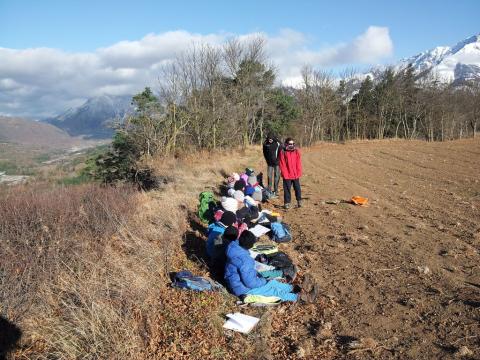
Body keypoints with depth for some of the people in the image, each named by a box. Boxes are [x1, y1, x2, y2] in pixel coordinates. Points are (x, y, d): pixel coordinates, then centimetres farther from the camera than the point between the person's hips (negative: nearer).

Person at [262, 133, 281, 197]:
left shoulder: (278, 144, -10)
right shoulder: (265, 144, -1)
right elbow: (265, 153, 11)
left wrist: (277, 160, -9)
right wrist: (267, 160, 7)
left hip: (276, 163, -3)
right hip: (270, 163, 3)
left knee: (276, 176, 0)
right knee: (269, 176, 3)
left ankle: (275, 191, 7)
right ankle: (269, 190, 13)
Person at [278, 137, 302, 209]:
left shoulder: (296, 151, 4)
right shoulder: (283, 152, -4)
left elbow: (299, 163, 3)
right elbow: (282, 164, -5)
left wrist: (299, 173, -3)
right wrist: (284, 174, -11)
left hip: (296, 175, 2)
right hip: (287, 175, -2)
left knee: (297, 188, 9)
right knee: (287, 189, 4)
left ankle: (299, 201, 23)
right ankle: (287, 203, 13)